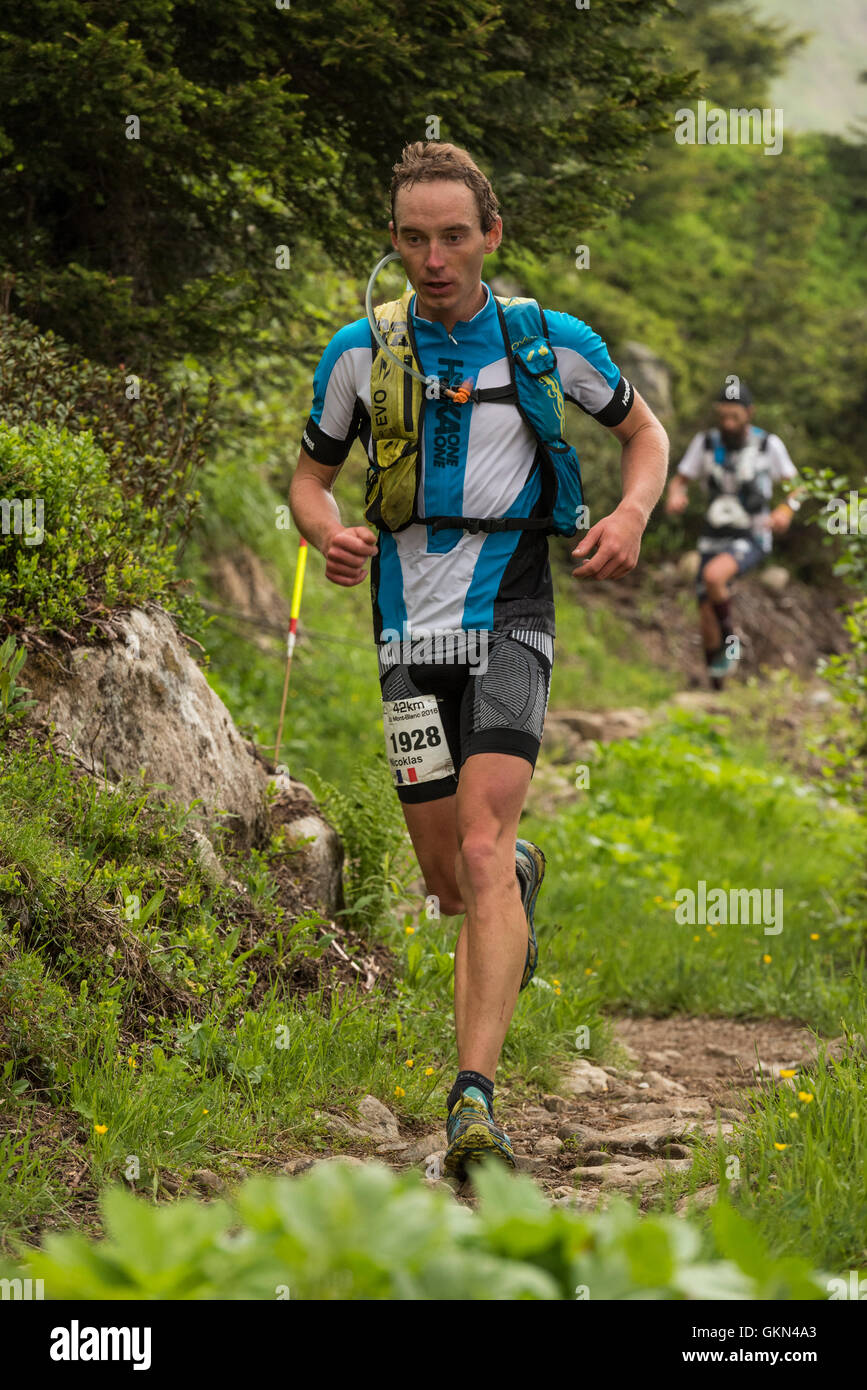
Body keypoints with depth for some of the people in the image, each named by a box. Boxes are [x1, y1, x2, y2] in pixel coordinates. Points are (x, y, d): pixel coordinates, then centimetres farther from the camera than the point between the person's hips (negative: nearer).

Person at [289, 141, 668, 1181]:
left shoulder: (551, 341, -1)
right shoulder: (360, 351, 2)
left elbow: (645, 432, 14)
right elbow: (310, 473, 14)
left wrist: (631, 516, -6)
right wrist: (328, 533, -10)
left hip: (509, 620, -3)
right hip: (409, 628, 3)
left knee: (480, 849, -20)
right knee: (446, 879, 9)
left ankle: (474, 1095, -26)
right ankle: (522, 873, 47)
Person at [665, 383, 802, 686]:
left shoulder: (769, 445, -10)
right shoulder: (705, 443, -6)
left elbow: (795, 485, 0)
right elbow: (680, 480, 1)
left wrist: (787, 509, -22)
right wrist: (675, 495, -24)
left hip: (752, 539, -3)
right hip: (714, 539, 3)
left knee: (713, 575, -33)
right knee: (708, 623, 1)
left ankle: (730, 642, -9)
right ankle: (716, 685, 22)